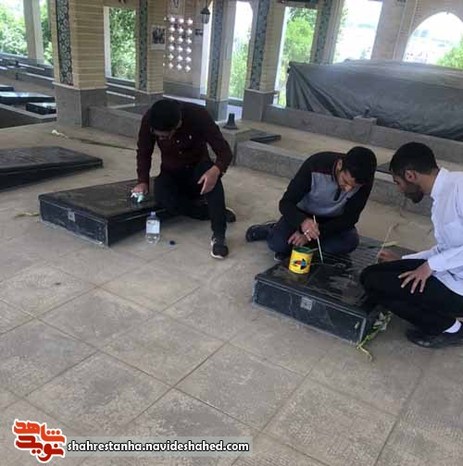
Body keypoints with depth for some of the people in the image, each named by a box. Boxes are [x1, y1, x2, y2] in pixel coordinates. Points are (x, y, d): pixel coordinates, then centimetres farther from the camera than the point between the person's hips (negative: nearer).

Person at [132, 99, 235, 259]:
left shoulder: (198, 116, -26)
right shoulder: (149, 120, -20)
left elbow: (225, 151, -25)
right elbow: (144, 153, -3)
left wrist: (215, 170, -45)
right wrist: (143, 181, -17)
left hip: (198, 168, -2)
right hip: (171, 174, 2)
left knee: (211, 177, -38)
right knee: (163, 198, -32)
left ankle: (219, 236, -37)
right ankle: (219, 212, -16)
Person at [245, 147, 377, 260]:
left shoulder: (365, 181, -25)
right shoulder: (315, 165, -31)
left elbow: (349, 218, -19)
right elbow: (286, 203, -26)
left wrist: (313, 234, -31)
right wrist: (302, 221, -48)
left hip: (333, 221, 3)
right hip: (303, 214, -2)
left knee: (350, 241, -30)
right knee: (278, 243, -30)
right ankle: (273, 229, 7)